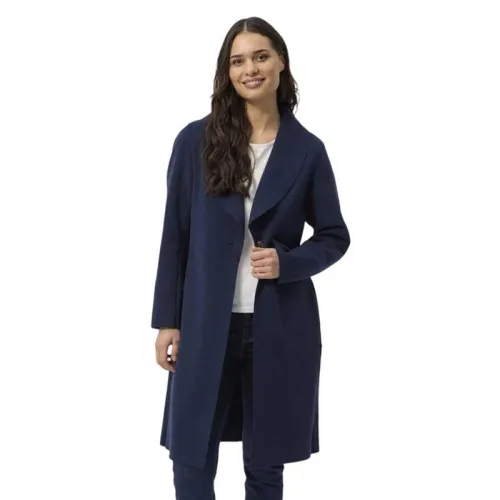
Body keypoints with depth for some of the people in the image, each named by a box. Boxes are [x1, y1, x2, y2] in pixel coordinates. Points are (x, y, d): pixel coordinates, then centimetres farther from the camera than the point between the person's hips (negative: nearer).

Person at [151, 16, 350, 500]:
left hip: (280, 327, 0)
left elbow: (334, 237, 6)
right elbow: (175, 235, 1)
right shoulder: (196, 140, -2)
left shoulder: (307, 150, -1)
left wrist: (287, 263, -13)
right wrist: (167, 320, 0)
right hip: (206, 324, 0)